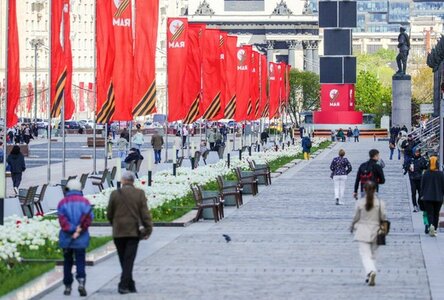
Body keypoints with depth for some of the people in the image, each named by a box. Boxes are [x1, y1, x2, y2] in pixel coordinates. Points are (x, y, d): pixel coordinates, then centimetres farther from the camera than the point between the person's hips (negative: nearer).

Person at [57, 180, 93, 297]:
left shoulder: (62, 203, 2)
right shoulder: (84, 202, 3)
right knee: (80, 262, -1)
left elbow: (62, 220, -10)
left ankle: (67, 287, 14)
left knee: (67, 262, 12)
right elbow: (89, 217, -9)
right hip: (81, 239, -1)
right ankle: (81, 282, -23)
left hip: (66, 238, 1)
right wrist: (80, 230, -12)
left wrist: (72, 230, -14)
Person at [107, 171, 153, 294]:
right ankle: (124, 285, -11)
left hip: (118, 232, 1)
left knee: (124, 260, 10)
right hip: (133, 232, -1)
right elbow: (145, 213, -7)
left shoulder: (115, 194, -2)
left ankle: (130, 286, 15)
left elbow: (109, 214, 5)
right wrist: (148, 229, -3)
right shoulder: (139, 194, -4)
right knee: (129, 259, -1)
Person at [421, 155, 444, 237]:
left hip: (427, 197, -1)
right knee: (436, 214, 13)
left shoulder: (426, 173, -5)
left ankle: (431, 225, -27)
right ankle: (434, 229, 15)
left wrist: (422, 195, 10)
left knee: (429, 213, -1)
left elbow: (422, 185, 0)